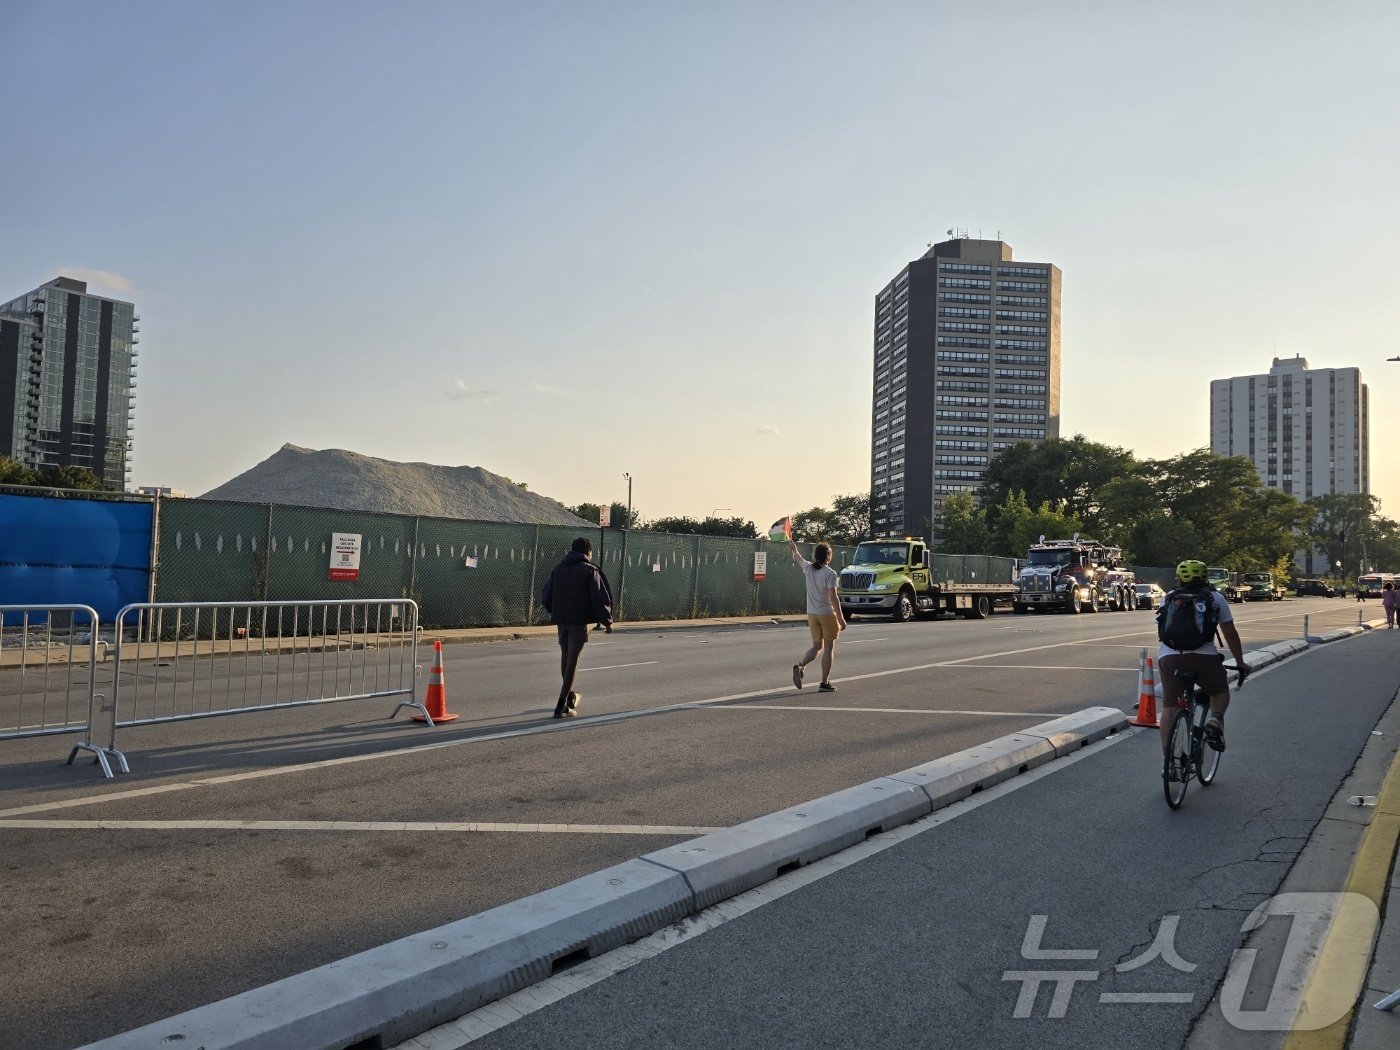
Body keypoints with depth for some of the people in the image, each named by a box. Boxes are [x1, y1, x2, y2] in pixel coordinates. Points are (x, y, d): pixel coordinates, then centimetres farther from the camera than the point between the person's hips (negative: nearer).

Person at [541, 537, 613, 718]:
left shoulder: (558, 569, 9)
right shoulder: (590, 571, -8)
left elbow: (545, 596, 11)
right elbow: (600, 598, -12)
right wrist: (607, 621, 0)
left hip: (561, 621, 6)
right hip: (579, 621, -5)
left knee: (565, 657, 20)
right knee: (572, 661, -2)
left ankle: (570, 696, 37)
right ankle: (561, 706, -6)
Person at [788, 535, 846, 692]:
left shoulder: (808, 568, 2)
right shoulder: (830, 573, -14)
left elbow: (799, 559, 25)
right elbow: (833, 598, -18)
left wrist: (794, 548, 46)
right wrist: (841, 618, -13)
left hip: (812, 614, 5)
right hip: (827, 614, -5)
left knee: (817, 646, 16)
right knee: (829, 648, 6)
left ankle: (800, 665, -10)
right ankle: (825, 683, 7)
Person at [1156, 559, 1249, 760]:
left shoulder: (1168, 598, 22)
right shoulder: (1215, 597, 17)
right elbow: (1230, 634, 16)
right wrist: (1240, 662, 26)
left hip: (1168, 657, 2)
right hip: (1203, 656, -2)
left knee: (1168, 706, 13)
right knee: (1221, 691, 24)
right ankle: (1215, 719, -6)